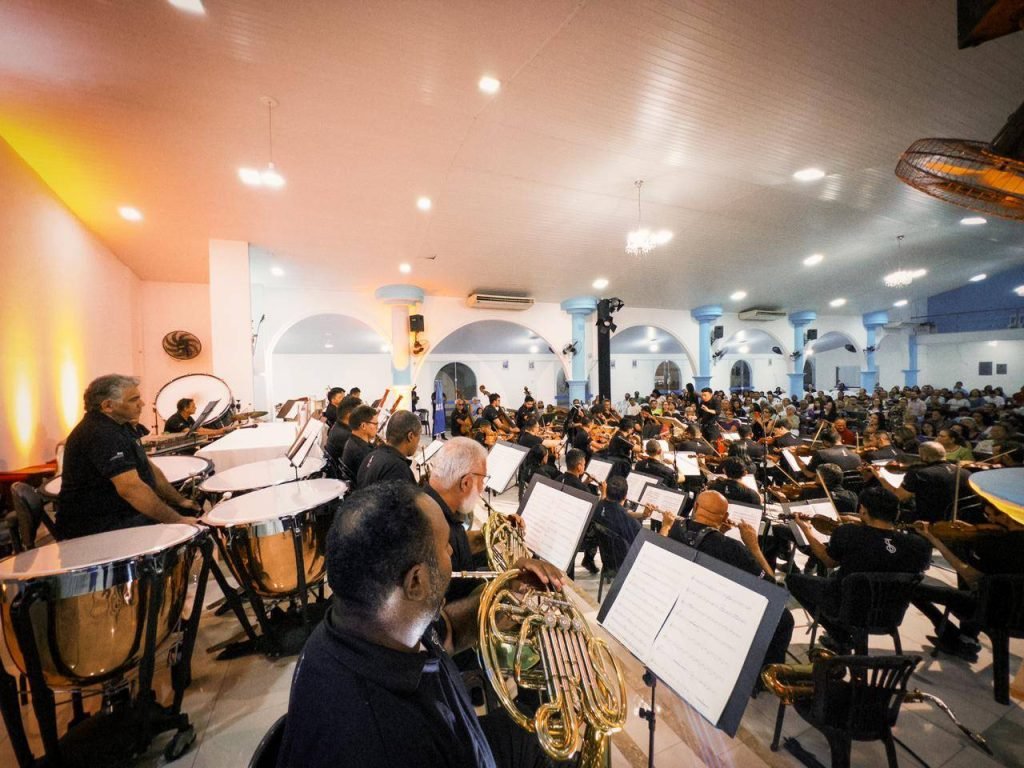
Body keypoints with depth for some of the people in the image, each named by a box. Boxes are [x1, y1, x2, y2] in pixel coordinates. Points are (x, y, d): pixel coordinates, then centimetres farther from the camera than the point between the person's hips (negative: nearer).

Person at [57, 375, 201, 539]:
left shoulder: (119, 425, 9)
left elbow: (148, 467, 15)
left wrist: (179, 500, 9)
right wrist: (176, 520, -30)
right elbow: (130, 488, -32)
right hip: (96, 528, -10)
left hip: (119, 512, 10)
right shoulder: (100, 434, -24)